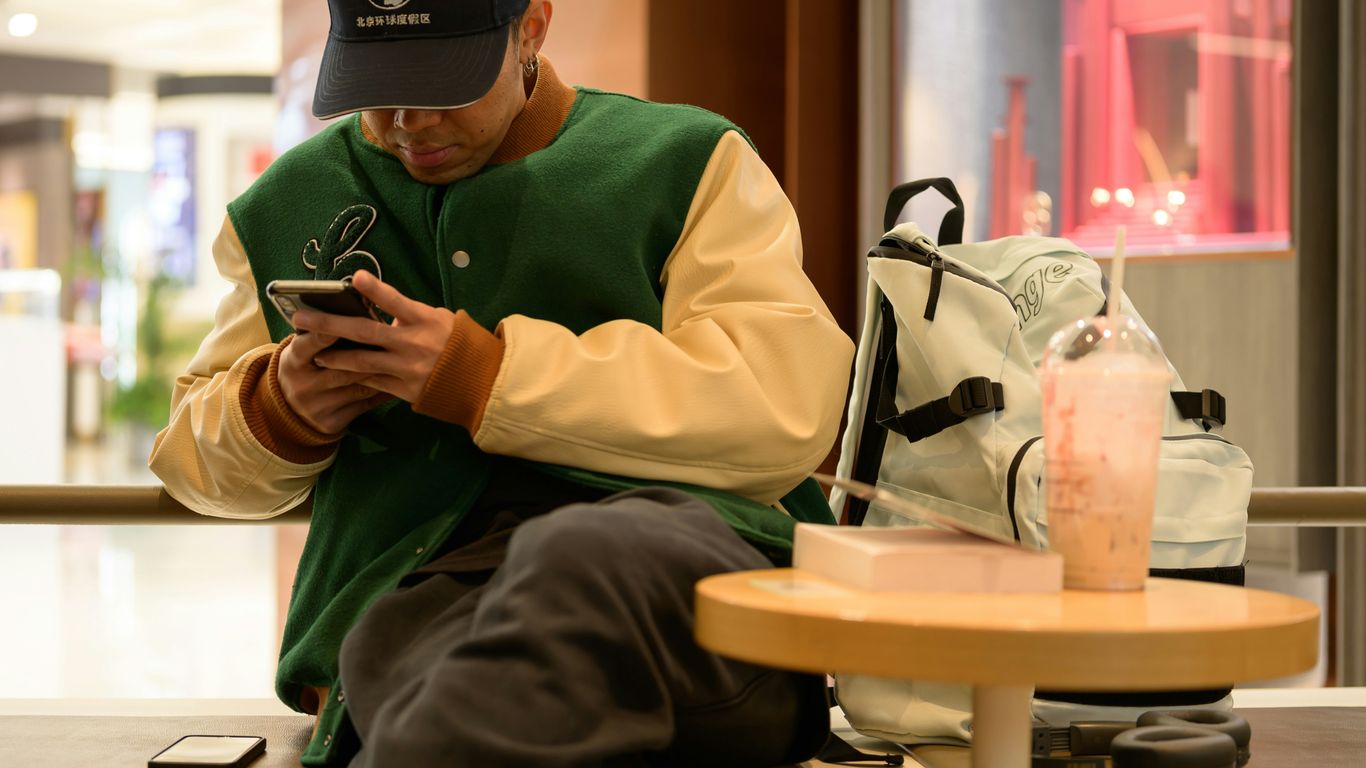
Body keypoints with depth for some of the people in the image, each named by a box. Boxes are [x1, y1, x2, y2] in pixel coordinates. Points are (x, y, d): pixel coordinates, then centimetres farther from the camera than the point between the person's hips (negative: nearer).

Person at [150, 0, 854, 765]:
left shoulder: (692, 163, 14)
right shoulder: (291, 205, 26)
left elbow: (786, 407, -3)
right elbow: (198, 452, 36)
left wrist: (493, 377, -8)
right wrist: (278, 413, 9)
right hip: (412, 587, 1)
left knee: (586, 561, -42)